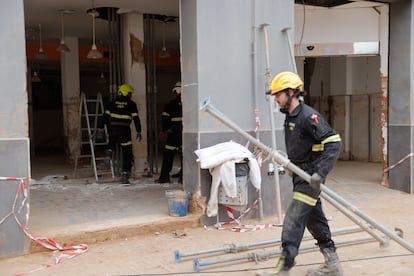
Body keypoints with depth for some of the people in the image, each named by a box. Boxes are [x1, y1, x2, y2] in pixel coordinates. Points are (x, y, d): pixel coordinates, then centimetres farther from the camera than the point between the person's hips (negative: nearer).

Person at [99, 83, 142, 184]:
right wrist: (138, 132, 5)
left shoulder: (113, 103, 11)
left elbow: (105, 115, 9)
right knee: (127, 153, 5)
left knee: (112, 138, 39)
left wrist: (100, 127, 13)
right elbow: (136, 119, 1)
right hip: (124, 130, -2)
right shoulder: (131, 104, 4)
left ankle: (110, 150, 11)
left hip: (112, 128, 3)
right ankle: (125, 174, 1)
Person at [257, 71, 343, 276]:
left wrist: (320, 173, -31)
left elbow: (333, 142, -26)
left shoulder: (308, 116, -20)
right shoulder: (290, 116, 10)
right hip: (300, 175, 10)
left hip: (310, 177, -10)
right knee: (314, 219, 16)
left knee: (293, 219, -10)